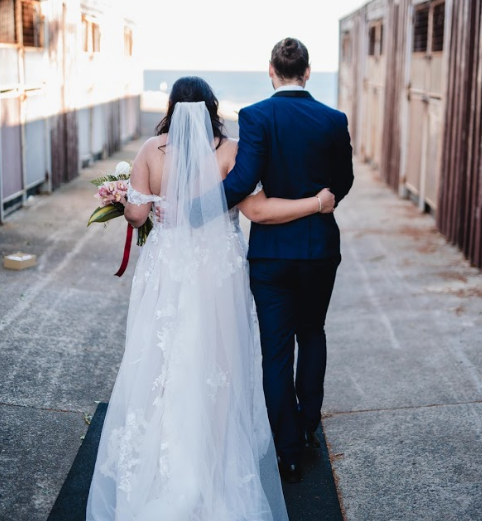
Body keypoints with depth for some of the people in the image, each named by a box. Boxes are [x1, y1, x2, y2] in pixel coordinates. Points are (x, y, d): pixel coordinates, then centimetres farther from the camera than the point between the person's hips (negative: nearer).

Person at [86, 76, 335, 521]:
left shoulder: (151, 150, -4)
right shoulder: (230, 151, -8)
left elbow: (136, 213, -4)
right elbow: (258, 210, -13)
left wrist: (121, 204, 19)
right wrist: (317, 202, -3)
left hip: (166, 270, 1)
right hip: (217, 271, -1)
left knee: (162, 364, 13)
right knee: (214, 365, 11)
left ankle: (160, 463, 24)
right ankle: (216, 463, 23)